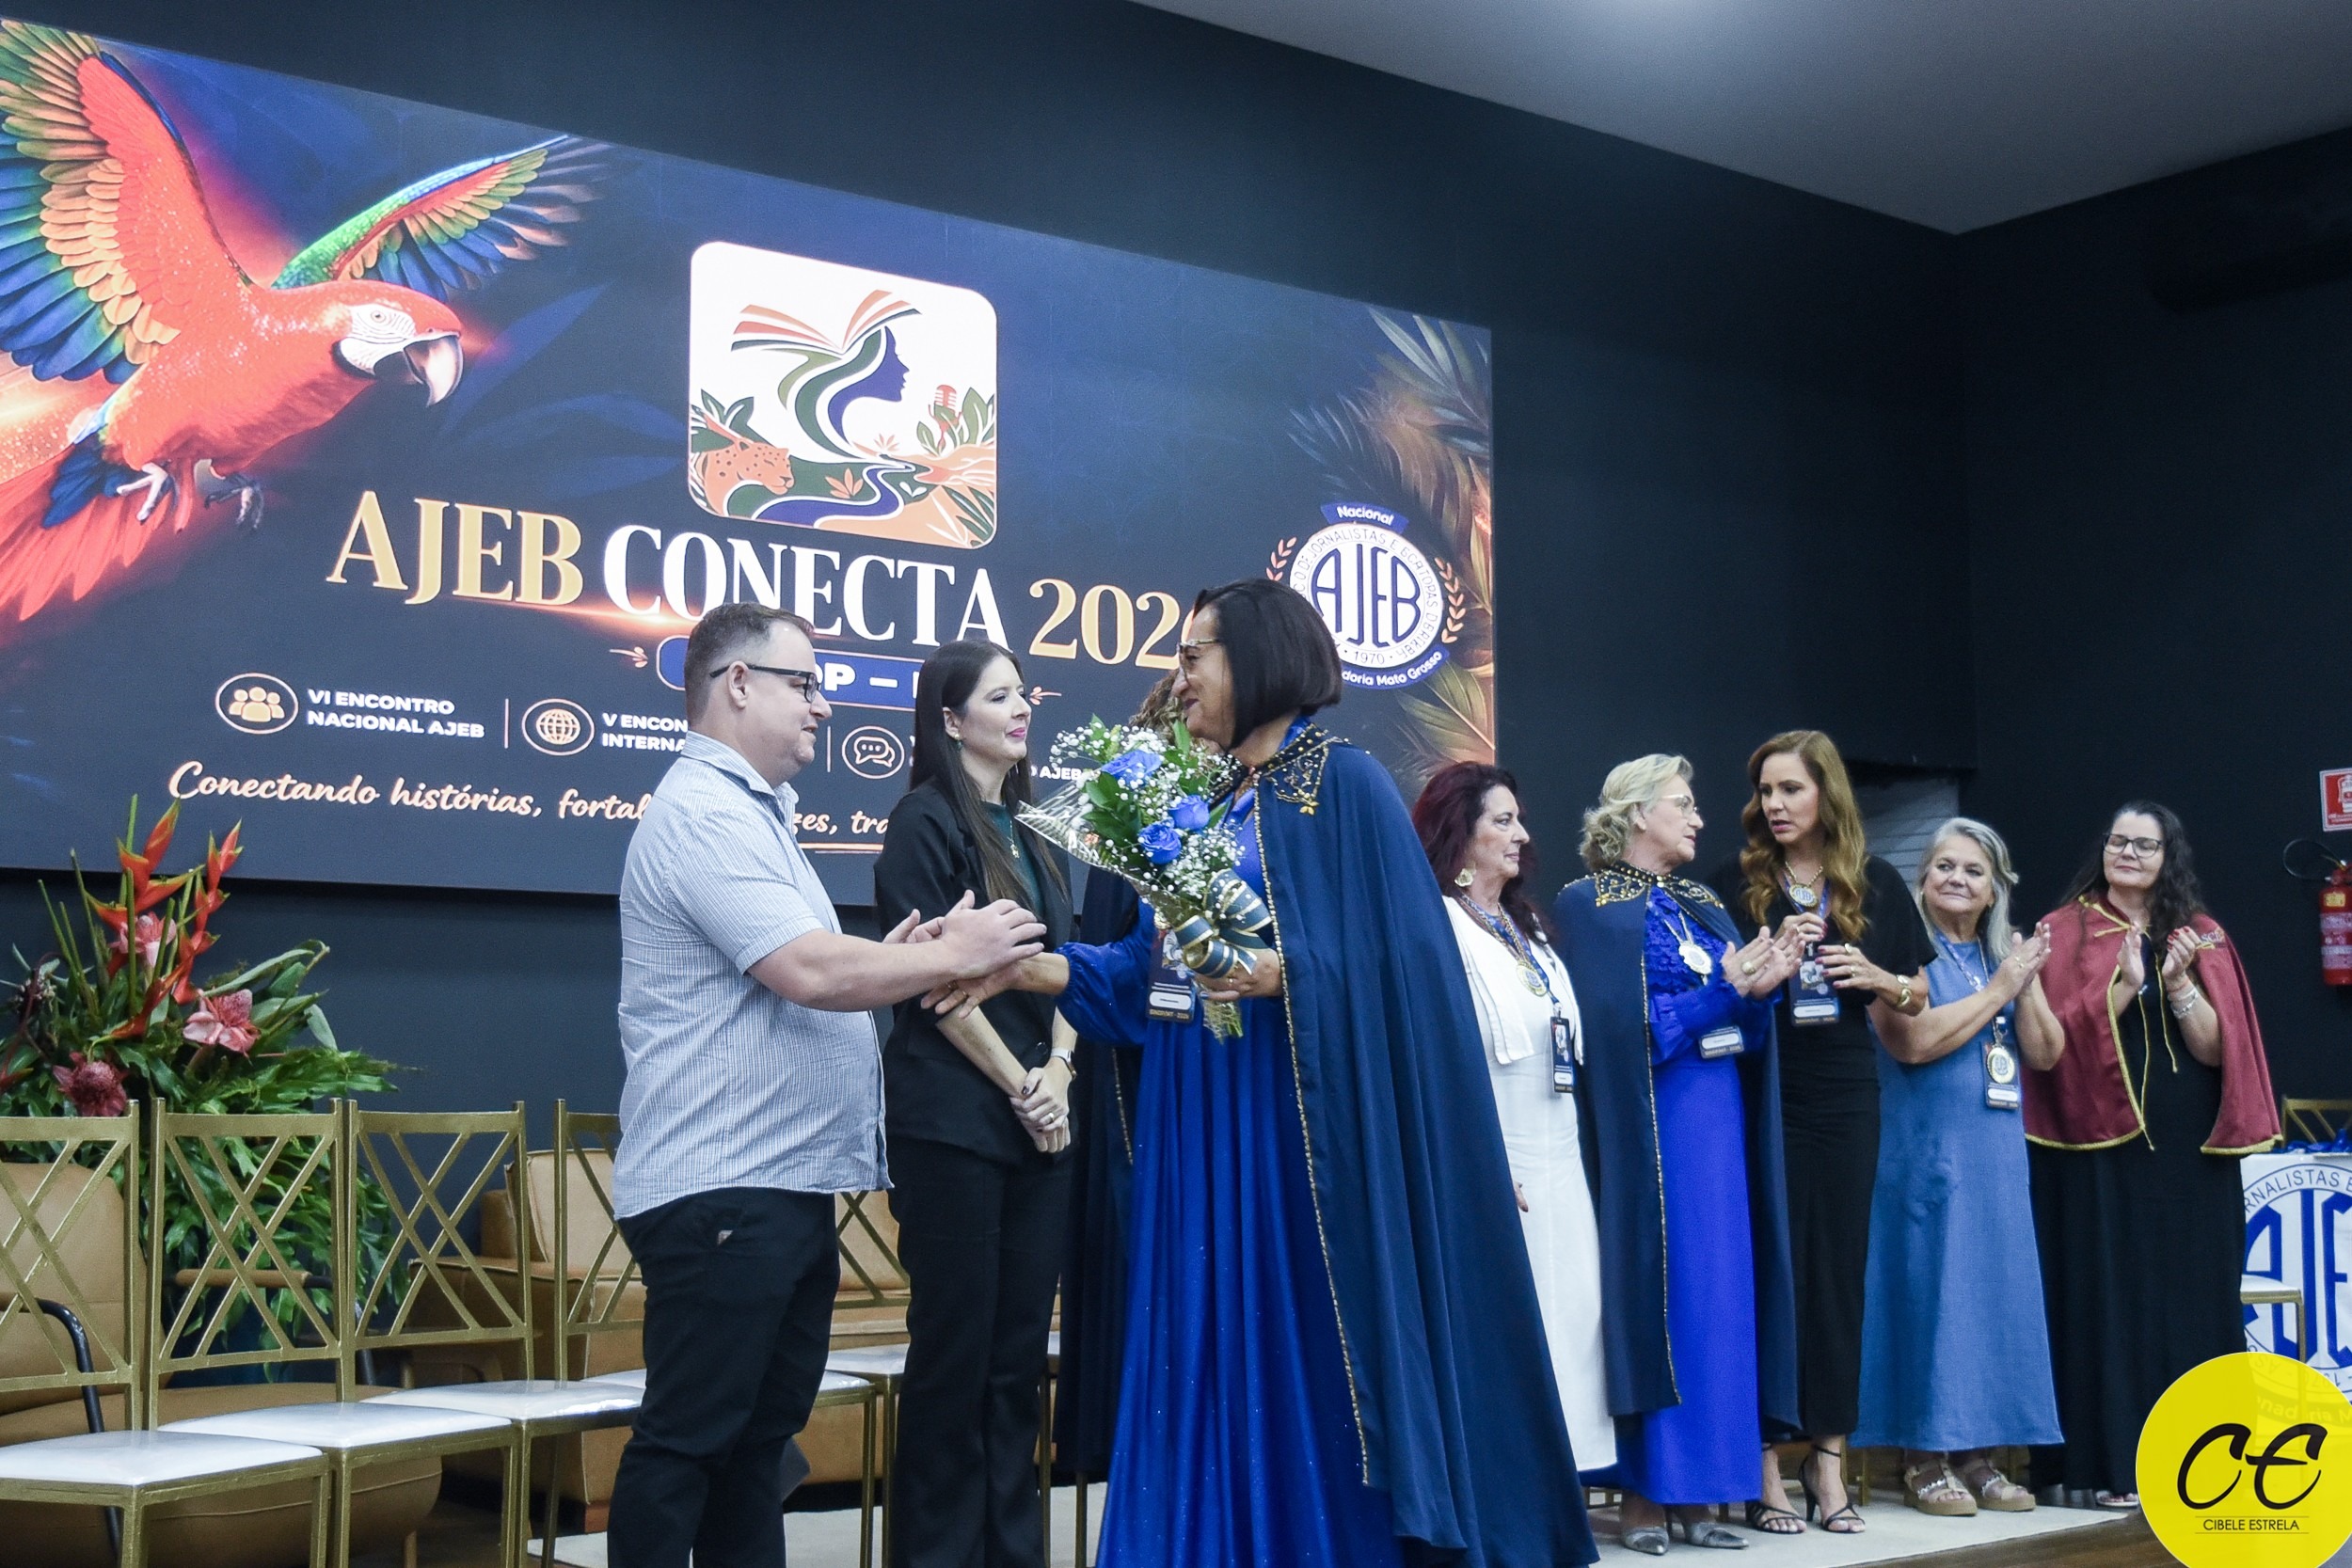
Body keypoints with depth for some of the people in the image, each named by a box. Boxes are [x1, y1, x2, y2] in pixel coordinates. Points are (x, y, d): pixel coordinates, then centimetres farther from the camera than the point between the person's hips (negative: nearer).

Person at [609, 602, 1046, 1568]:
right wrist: (955, 955, -11)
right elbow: (809, 973, -22)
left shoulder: (751, 813, 19)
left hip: (788, 1188, 10)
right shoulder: (702, 813, -14)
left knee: (761, 1436, 14)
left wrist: (900, 959, 6)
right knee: (687, 1443, -4)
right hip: (721, 1191, -10)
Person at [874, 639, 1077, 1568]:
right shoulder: (927, 820, -4)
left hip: (1035, 1125, 7)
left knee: (1019, 1351, 8)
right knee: (955, 1350, -3)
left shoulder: (1030, 837, 18)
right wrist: (1014, 1081, -10)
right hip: (954, 1120, -7)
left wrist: (1058, 1074, -2)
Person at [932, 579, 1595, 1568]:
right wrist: (1039, 968, 0)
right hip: (1204, 1125, 7)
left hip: (1300, 1120, -7)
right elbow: (1147, 968, 12)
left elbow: (1394, 959, -12)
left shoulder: (1344, 783, -5)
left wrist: (1283, 972, -24)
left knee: (1310, 1359, -2)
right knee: (1217, 1357, 7)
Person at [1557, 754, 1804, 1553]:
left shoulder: (1705, 906, 16)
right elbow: (1617, 1024, -15)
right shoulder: (1589, 904, -4)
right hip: (1652, 1126, -7)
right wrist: (1720, 988, -16)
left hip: (1720, 1119, 7)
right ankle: (1642, 1494, 0)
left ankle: (1694, 1488, 11)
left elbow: (1739, 1028, 13)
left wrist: (1760, 989, -7)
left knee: (1719, 1294, 5)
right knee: (1658, 1295, -6)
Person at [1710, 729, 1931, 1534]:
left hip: (1844, 1097, 2)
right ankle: (1765, 1456, 4)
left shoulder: (1877, 884, 7)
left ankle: (1828, 1457, 11)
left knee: (1839, 1269, 5)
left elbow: (1917, 995, 14)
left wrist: (1880, 980, -7)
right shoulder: (1734, 882, 2)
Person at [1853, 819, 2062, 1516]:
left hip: (1997, 1156, 7)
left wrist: (2028, 982, -8)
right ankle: (1924, 1459, 2)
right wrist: (1997, 990, -11)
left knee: (1994, 1290, 7)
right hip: (1927, 1153, -6)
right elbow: (1914, 1041, -19)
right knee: (1930, 1291, -5)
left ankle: (1975, 1453, 14)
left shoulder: (2001, 955, 13)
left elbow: (2043, 1054, 7)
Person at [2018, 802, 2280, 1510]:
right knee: (2107, 1294, -2)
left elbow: (2217, 1048, 0)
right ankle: (2112, 1460, 2)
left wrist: (2177, 981, -14)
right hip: (2100, 1147, -3)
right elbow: (2053, 1045, -10)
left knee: (2189, 1295, 5)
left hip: (2189, 1150, 3)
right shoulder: (2067, 933, 1)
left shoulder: (2201, 937, 10)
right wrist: (2123, 984, -20)